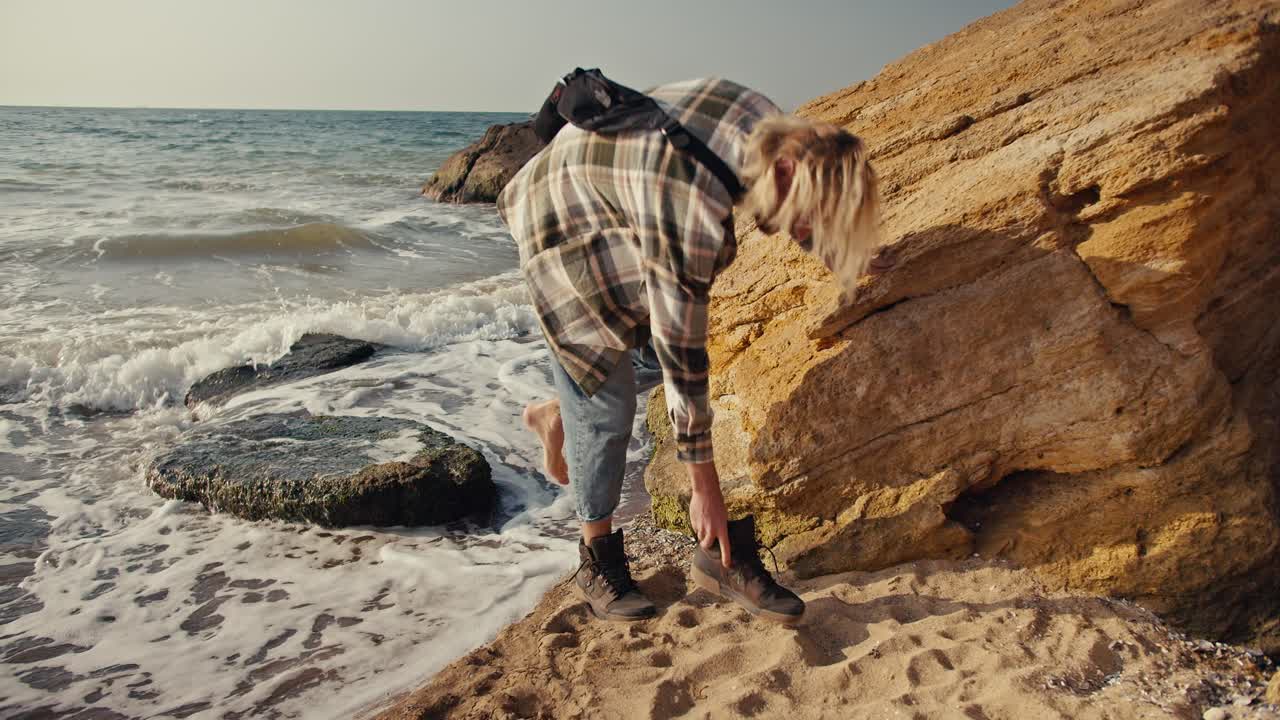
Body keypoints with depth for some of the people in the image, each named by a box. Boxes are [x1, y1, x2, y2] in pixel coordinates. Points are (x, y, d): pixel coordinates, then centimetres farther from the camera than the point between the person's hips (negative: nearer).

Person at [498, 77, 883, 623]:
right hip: (565, 223, -8)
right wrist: (704, 489, -23)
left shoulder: (774, 131, -18)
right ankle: (597, 558, 13)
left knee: (656, 354, 5)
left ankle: (557, 417, 27)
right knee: (606, 400, -5)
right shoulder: (692, 211, -39)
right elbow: (684, 356, -32)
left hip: (624, 212, 8)